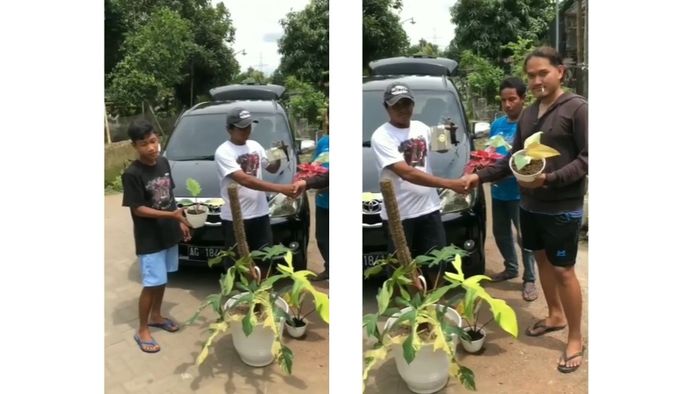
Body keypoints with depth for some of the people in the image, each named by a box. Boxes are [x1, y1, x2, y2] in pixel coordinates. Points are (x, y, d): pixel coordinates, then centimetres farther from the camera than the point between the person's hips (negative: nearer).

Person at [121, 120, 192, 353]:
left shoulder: (163, 162, 1)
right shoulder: (132, 174, -19)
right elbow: (138, 209, -19)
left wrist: (180, 222, 11)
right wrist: (173, 214, -26)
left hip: (168, 233, 7)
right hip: (149, 238, -6)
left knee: (162, 280, 18)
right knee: (151, 284, 0)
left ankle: (155, 316, 37)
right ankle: (142, 330, 16)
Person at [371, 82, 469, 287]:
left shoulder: (421, 127, 6)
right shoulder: (381, 137, -15)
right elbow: (406, 173, -25)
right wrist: (450, 184, -31)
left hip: (428, 208, 6)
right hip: (398, 214, -5)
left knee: (438, 263, 14)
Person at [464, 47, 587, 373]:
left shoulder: (577, 108, -11)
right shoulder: (527, 114, 10)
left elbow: (587, 158, -16)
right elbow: (514, 157, 15)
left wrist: (550, 179, -27)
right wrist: (480, 176, 4)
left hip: (563, 207, -7)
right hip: (530, 205, 7)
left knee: (563, 271, 0)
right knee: (542, 260, 17)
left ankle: (575, 339, 15)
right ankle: (555, 316, 38)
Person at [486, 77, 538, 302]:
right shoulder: (496, 125, 7)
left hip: (519, 192, -6)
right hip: (498, 191, 7)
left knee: (524, 236, 2)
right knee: (500, 233, 18)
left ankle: (529, 280, 16)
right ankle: (510, 268, 37)